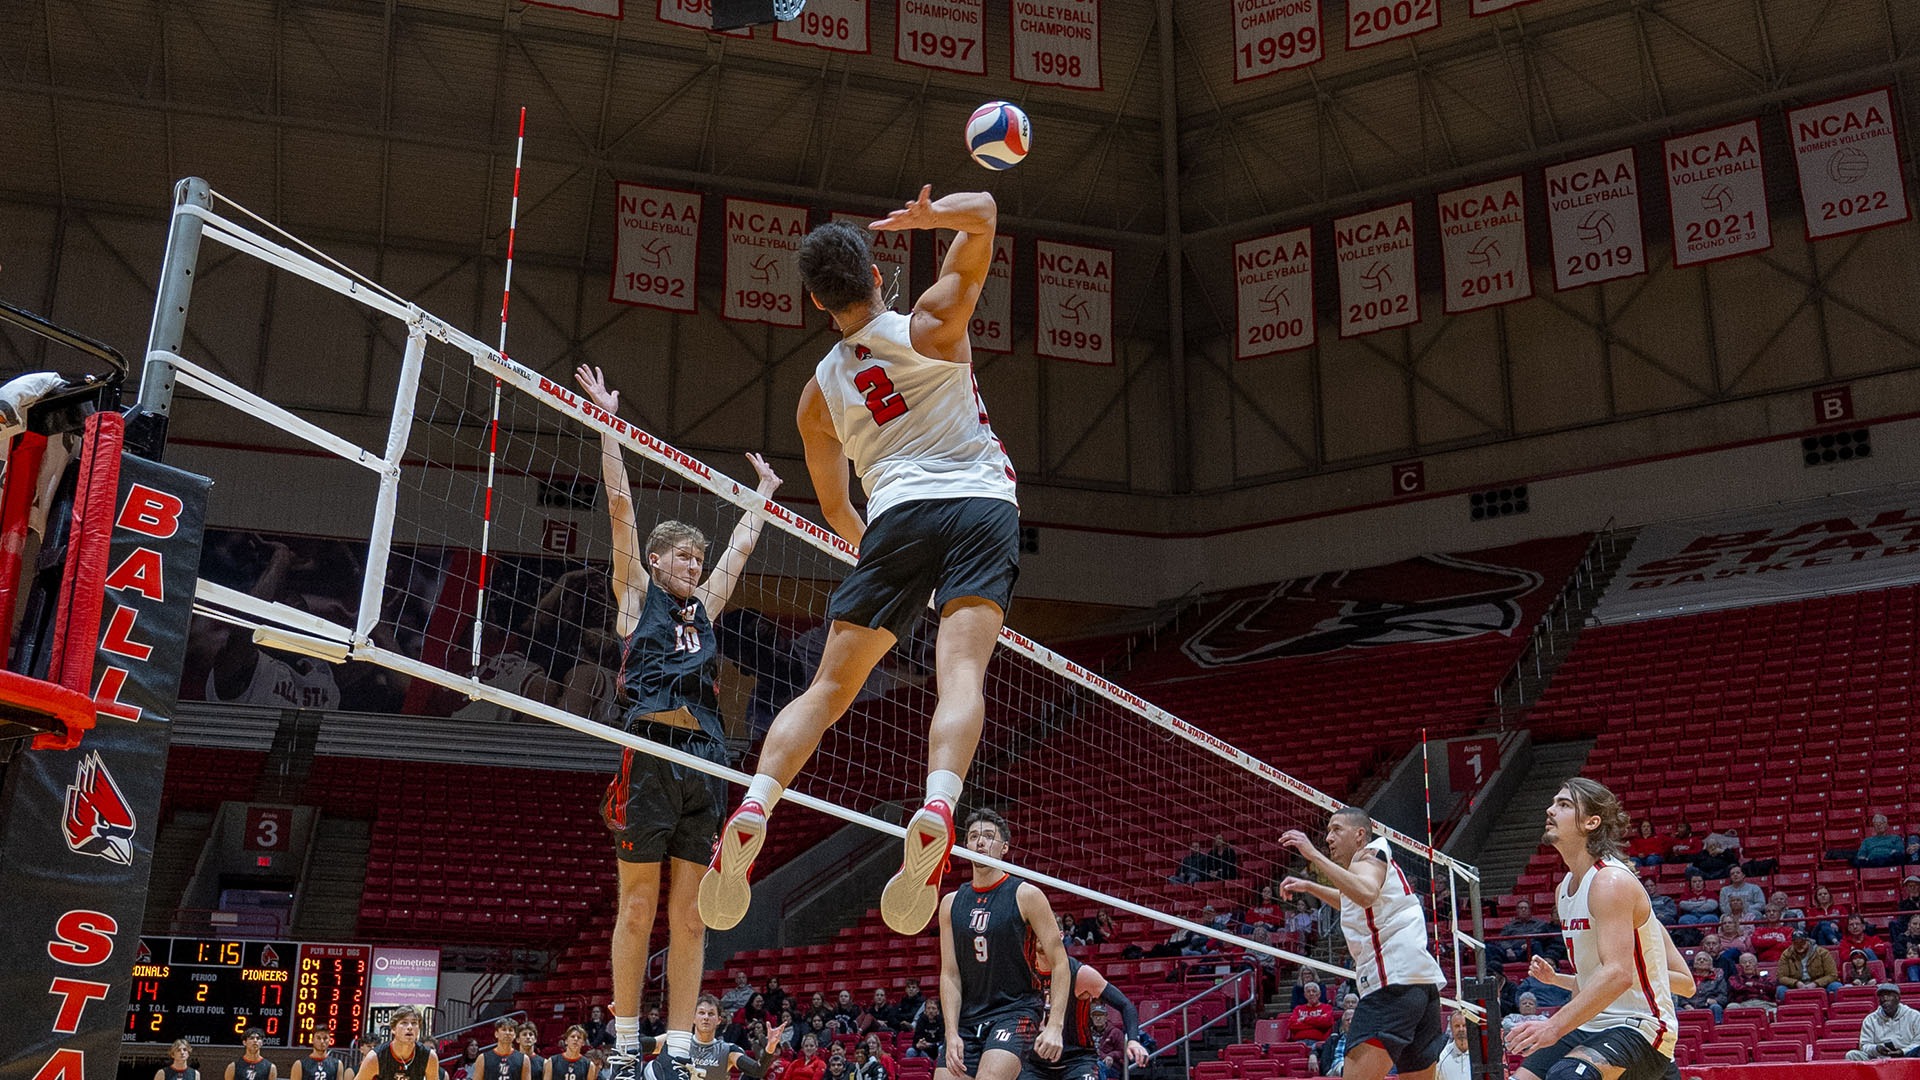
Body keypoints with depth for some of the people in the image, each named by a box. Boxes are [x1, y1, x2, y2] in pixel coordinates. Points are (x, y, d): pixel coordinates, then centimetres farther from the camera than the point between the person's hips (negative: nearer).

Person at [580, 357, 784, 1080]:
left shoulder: (703, 609, 22)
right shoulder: (637, 596, 11)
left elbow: (742, 544, 34)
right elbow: (621, 508, 7)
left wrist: (763, 493, 44)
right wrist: (607, 422, 7)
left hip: (704, 761, 5)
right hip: (650, 752, -5)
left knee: (689, 915, 3)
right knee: (638, 908, -3)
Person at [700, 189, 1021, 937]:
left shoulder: (819, 392, 18)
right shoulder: (932, 323, 10)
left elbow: (834, 506, 28)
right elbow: (982, 212, 14)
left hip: (899, 514, 2)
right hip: (982, 504, -1)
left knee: (830, 687, 5)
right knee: (961, 671, -17)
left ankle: (753, 809, -11)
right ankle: (936, 811, -39)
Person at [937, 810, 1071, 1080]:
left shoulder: (1026, 896, -2)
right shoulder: (951, 903, 10)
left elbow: (1059, 963, -5)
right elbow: (950, 974, 7)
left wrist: (1055, 1025, -15)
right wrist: (952, 1033, -6)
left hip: (1015, 1011, -5)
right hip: (966, 1018, 5)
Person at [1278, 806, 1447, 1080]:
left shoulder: (1370, 854, 1)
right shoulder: (1377, 862, 29)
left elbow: (1366, 893, -24)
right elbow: (1352, 900, 51)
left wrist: (1314, 855, -22)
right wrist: (1308, 886, 45)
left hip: (1393, 979, -10)